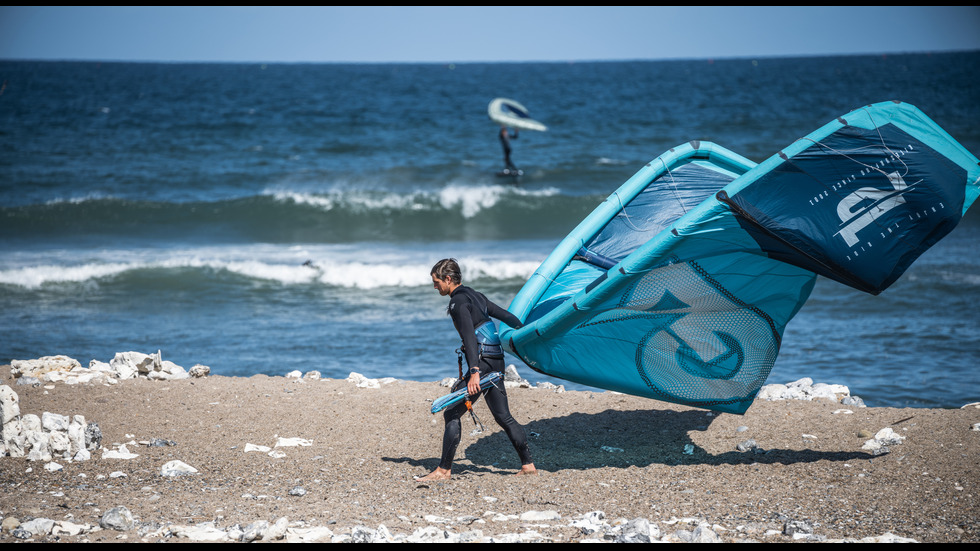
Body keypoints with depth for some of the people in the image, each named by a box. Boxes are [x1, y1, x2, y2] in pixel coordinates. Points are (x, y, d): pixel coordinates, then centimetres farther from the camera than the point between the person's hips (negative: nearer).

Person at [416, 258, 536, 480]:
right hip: (496, 361, 9)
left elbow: (469, 336, -22)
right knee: (503, 416, 14)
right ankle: (528, 465, 15)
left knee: (452, 413, -5)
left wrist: (474, 372, -31)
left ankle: (444, 470, -3)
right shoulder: (475, 296, 16)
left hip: (482, 361, -9)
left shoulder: (458, 301, -10)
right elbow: (506, 316, 25)